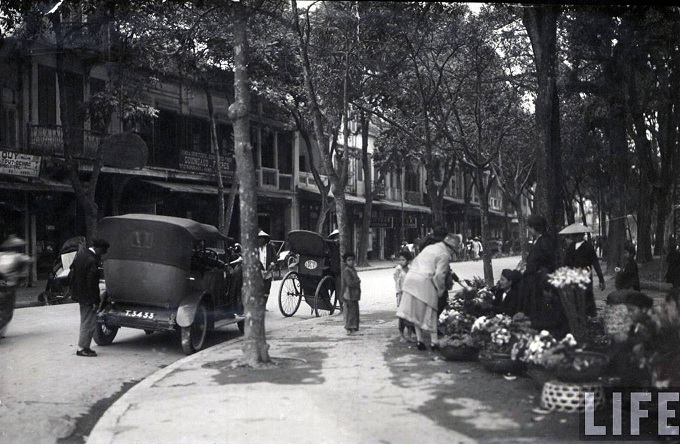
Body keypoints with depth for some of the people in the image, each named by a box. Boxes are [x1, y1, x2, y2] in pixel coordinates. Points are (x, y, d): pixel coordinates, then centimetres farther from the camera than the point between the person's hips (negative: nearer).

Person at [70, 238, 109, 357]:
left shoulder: (80, 253, 4)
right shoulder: (92, 261, -25)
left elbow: (72, 268, 15)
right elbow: (92, 283, -23)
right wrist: (94, 301, -17)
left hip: (79, 293, 10)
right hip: (87, 296, -10)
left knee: (85, 321, 19)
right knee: (89, 323, -1)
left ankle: (83, 346, 26)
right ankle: (82, 348, 5)